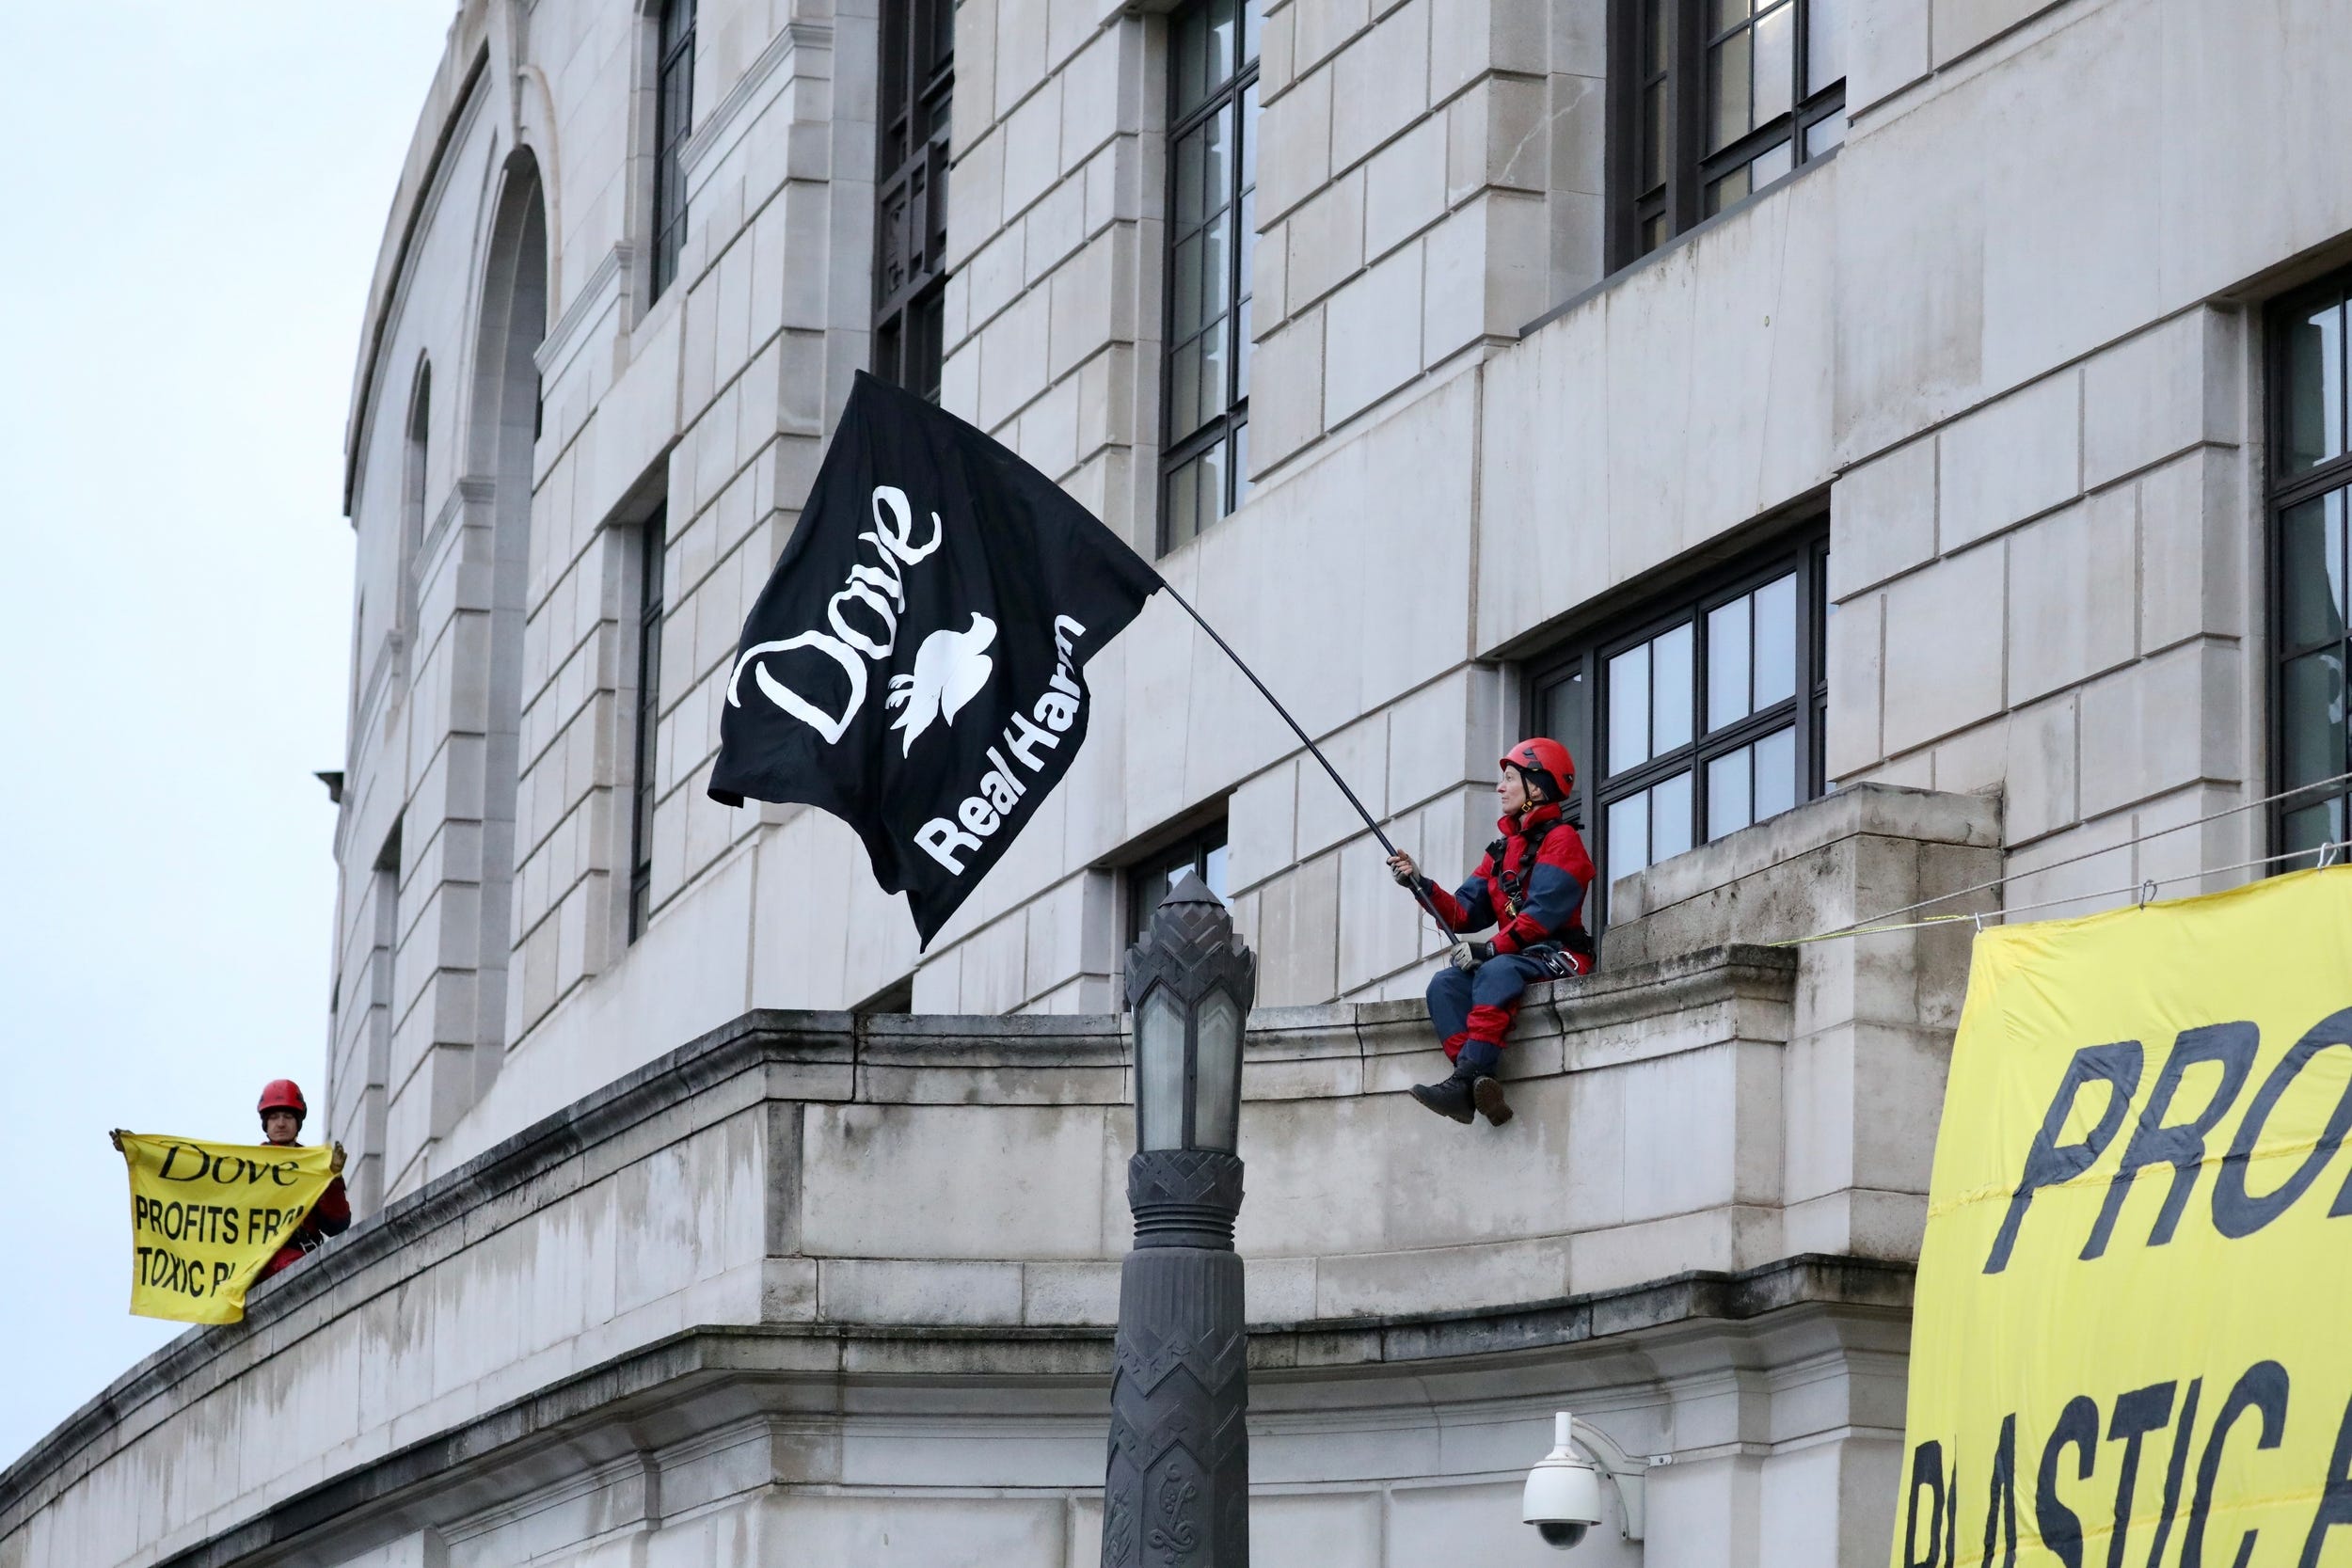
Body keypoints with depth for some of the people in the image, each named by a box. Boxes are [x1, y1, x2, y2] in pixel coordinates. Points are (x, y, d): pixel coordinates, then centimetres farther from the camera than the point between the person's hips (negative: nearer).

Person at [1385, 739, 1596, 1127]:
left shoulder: (1561, 841, -3)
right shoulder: (1502, 850, 22)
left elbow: (1543, 911, -17)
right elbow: (1464, 913, 13)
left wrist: (1490, 949, -24)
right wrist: (1420, 885, -1)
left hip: (1559, 957, -8)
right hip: (1514, 956, 8)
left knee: (1495, 973, -36)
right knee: (1444, 985, -18)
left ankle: (1467, 1081, -48)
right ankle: (1475, 1087, -37)